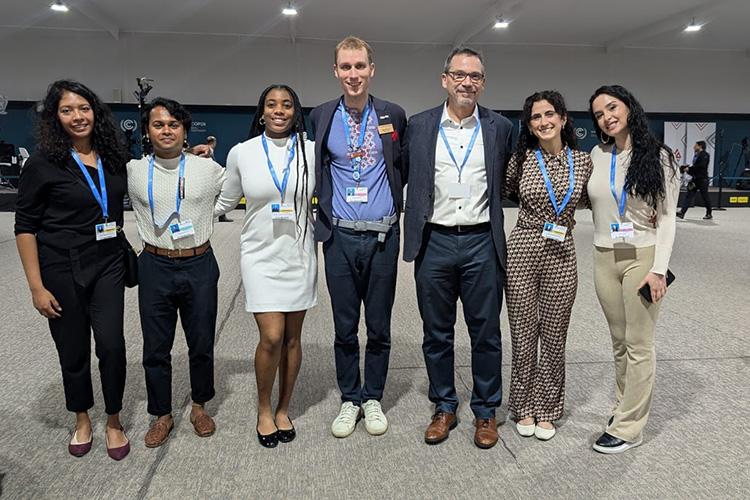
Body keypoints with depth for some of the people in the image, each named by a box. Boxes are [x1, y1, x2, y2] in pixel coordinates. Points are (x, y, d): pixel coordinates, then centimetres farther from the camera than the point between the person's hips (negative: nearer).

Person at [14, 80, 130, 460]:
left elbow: (119, 208, 20)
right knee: (73, 349, 9)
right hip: (62, 269, -2)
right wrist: (36, 287, -10)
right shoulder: (43, 163, -7)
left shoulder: (112, 157, 4)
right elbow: (25, 227, -5)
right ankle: (82, 420, 32)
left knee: (111, 343, -4)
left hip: (107, 264, 2)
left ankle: (113, 423, 18)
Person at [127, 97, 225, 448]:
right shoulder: (133, 172, -1)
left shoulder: (208, 169, -1)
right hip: (155, 268, 1)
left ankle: (200, 407, 34)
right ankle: (162, 415, 29)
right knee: (156, 348, 10)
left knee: (202, 344, 11)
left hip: (199, 267, 0)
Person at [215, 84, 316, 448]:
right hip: (261, 256, -1)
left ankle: (283, 409, 29)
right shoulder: (241, 153, -1)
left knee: (292, 338, 9)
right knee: (271, 337, -8)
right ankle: (264, 410, 19)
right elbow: (225, 201, 11)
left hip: (299, 255, 1)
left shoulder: (311, 151, 0)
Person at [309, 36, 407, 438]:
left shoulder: (393, 115, 2)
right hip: (340, 237, 0)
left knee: (379, 327, 10)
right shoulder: (320, 117, 2)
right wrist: (325, 208, 7)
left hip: (383, 236, 0)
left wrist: (394, 202, 8)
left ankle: (373, 398, 28)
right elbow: (314, 170, 15)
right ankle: (349, 399, 27)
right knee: (344, 327, 9)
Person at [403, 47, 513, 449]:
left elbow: (508, 182, 14)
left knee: (486, 333, 7)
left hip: (482, 243, 0)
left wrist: (494, 223, 7)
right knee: (436, 333, 10)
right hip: (434, 242, 1)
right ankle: (444, 408, 27)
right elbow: (409, 178, 10)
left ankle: (485, 411, 25)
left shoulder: (500, 127, 5)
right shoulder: (419, 126, 4)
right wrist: (414, 233, 6)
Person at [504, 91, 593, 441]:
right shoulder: (521, 159, -2)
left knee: (554, 336, 10)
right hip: (522, 252, -1)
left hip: (562, 256, 1)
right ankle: (524, 407, 26)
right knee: (523, 334, 7)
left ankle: (546, 409, 28)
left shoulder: (582, 161, 3)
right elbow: (503, 193, 13)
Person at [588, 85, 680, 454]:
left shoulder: (658, 156, -4)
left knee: (638, 345, 2)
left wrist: (659, 268, -14)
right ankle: (625, 406, 30)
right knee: (619, 341, 14)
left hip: (643, 257, -4)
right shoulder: (597, 155, 5)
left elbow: (667, 216, -6)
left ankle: (627, 427, 12)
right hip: (604, 258, 4)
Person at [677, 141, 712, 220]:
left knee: (705, 197, 2)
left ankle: (709, 214, 15)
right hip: (695, 179, 8)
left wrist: (689, 169, -18)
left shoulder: (704, 155, -10)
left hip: (702, 179, -8)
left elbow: (700, 166, -22)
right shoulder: (696, 155, 16)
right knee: (689, 195, -1)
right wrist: (688, 169, 0)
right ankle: (682, 212, -7)